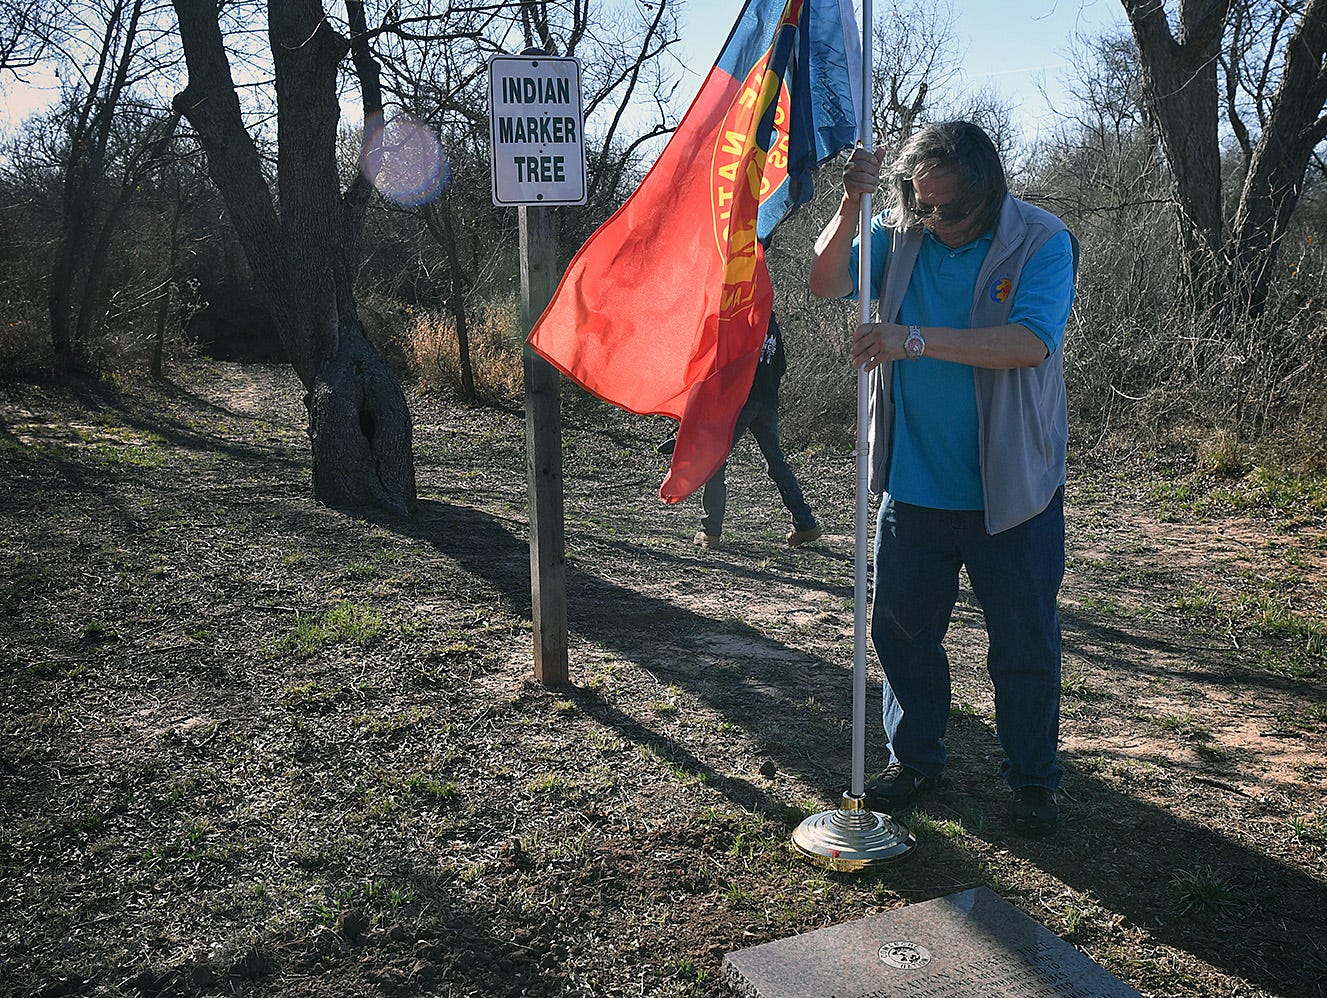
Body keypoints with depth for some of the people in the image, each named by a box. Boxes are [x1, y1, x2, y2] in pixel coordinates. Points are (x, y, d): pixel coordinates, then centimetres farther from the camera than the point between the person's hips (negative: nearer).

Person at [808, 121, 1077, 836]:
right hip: (913, 482, 4)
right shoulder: (900, 234, 0)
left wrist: (917, 339, -33)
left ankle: (1032, 778, 28)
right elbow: (826, 283, -8)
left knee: (1025, 642, 8)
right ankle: (914, 758, 33)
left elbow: (1030, 343, -25)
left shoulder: (1041, 242, -11)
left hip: (1011, 489, -3)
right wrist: (849, 209, -25)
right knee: (901, 629, 13)